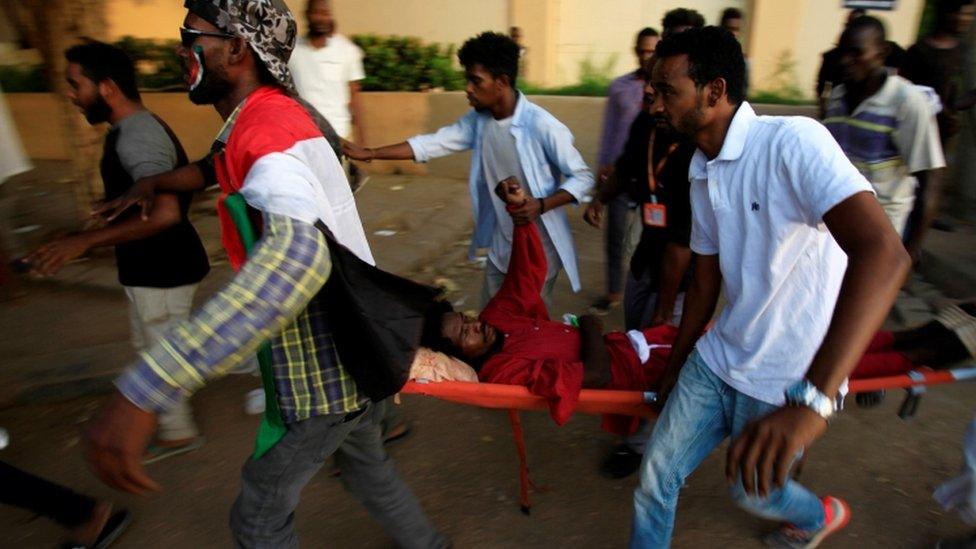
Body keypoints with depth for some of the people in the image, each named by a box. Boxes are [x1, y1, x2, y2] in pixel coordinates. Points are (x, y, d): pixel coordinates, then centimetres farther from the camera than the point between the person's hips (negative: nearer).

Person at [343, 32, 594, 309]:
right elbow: (431, 144, 2)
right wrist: (369, 153, -2)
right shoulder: (477, 121, -3)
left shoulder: (541, 125, -22)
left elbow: (582, 177, -15)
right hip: (501, 246, 6)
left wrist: (541, 205, -31)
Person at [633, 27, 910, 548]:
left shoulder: (792, 141, -23)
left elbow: (883, 252, -36)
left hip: (790, 381, -5)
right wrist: (673, 368, 18)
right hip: (717, 361, 6)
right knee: (656, 474, 7)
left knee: (753, 489, 18)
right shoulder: (701, 174, 1)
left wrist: (812, 399, -47)